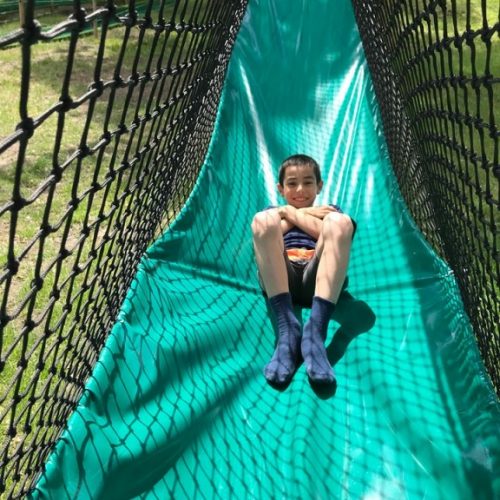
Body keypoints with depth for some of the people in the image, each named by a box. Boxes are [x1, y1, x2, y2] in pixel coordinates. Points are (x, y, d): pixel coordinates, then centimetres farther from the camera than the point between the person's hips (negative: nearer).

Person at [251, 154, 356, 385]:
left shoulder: (329, 210, 33)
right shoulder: (274, 211, 33)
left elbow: (338, 234, 6)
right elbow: (264, 232, 7)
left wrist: (293, 213, 9)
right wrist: (304, 214, 9)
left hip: (316, 280, 0)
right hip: (279, 280, 0)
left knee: (341, 221, -24)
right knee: (263, 219, -24)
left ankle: (315, 330, -42)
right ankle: (286, 328, -40)